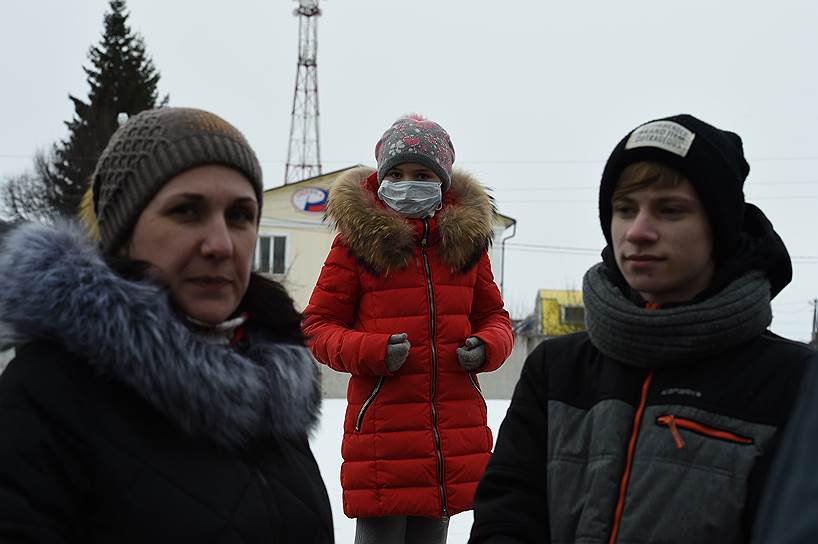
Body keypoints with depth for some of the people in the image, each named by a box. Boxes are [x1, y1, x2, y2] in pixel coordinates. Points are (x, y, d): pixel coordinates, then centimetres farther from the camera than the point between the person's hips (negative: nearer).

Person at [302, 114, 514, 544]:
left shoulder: (466, 235, 9)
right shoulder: (358, 236, -1)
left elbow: (492, 315, 18)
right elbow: (318, 325, 1)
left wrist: (487, 346, -5)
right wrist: (371, 351, -17)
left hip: (455, 428, 4)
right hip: (380, 424, -3)